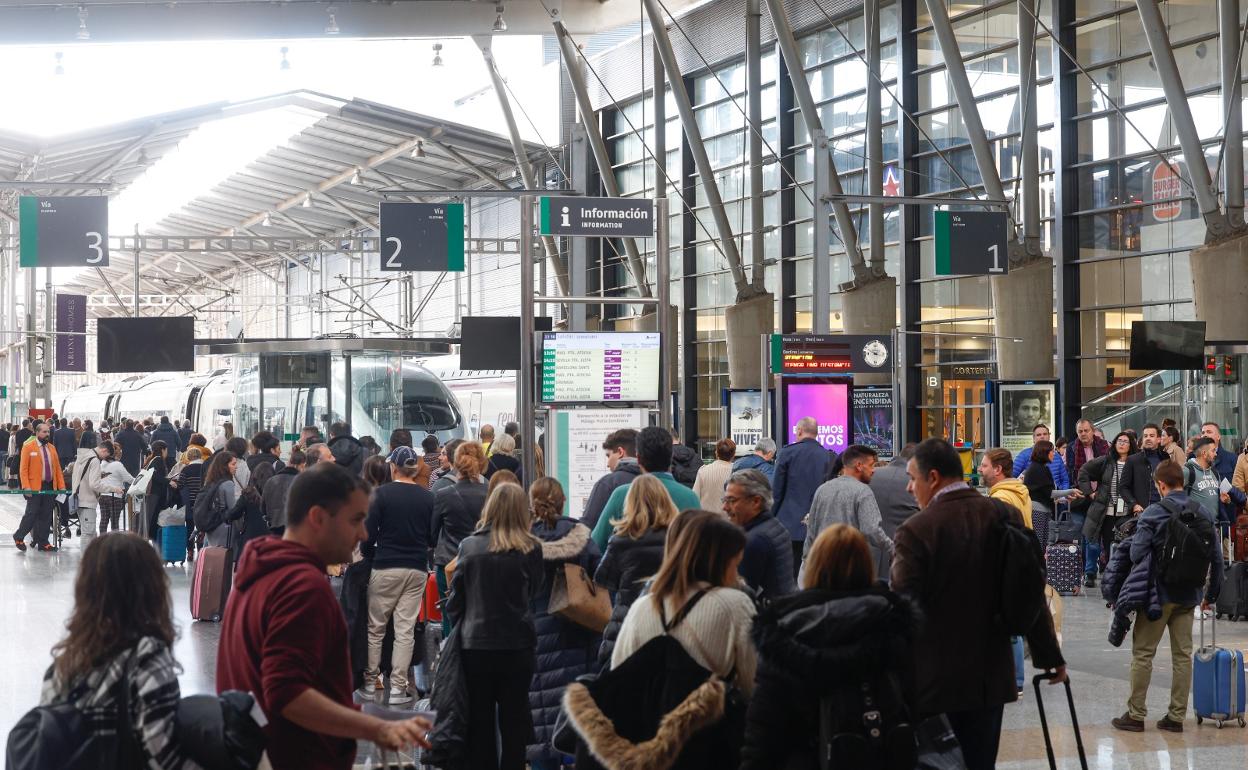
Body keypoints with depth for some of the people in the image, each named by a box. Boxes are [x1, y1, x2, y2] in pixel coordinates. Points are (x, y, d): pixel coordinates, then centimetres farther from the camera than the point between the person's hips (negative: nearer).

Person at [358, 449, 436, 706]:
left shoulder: (381, 494, -8)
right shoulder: (427, 497, 1)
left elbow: (368, 533, -7)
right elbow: (433, 537, 6)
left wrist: (368, 553, 10)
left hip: (386, 567, -2)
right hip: (417, 569, 2)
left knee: (376, 627, 11)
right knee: (405, 630, 3)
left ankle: (371, 680, 18)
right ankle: (398, 687, 1)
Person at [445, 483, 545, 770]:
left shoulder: (469, 546, -7)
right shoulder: (531, 549, -9)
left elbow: (456, 598, -1)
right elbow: (534, 590, 5)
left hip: (475, 642, 1)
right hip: (517, 644, -1)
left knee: (480, 719, 11)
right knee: (514, 719, 8)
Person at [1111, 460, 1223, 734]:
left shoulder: (1153, 513, -12)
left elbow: (1137, 554, -19)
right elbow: (1216, 557, 6)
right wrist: (1211, 594, 15)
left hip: (1158, 594, -4)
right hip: (1188, 596, 5)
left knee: (1142, 653, 5)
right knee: (1182, 654, 10)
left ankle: (1136, 715, 9)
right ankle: (1176, 716, 13)